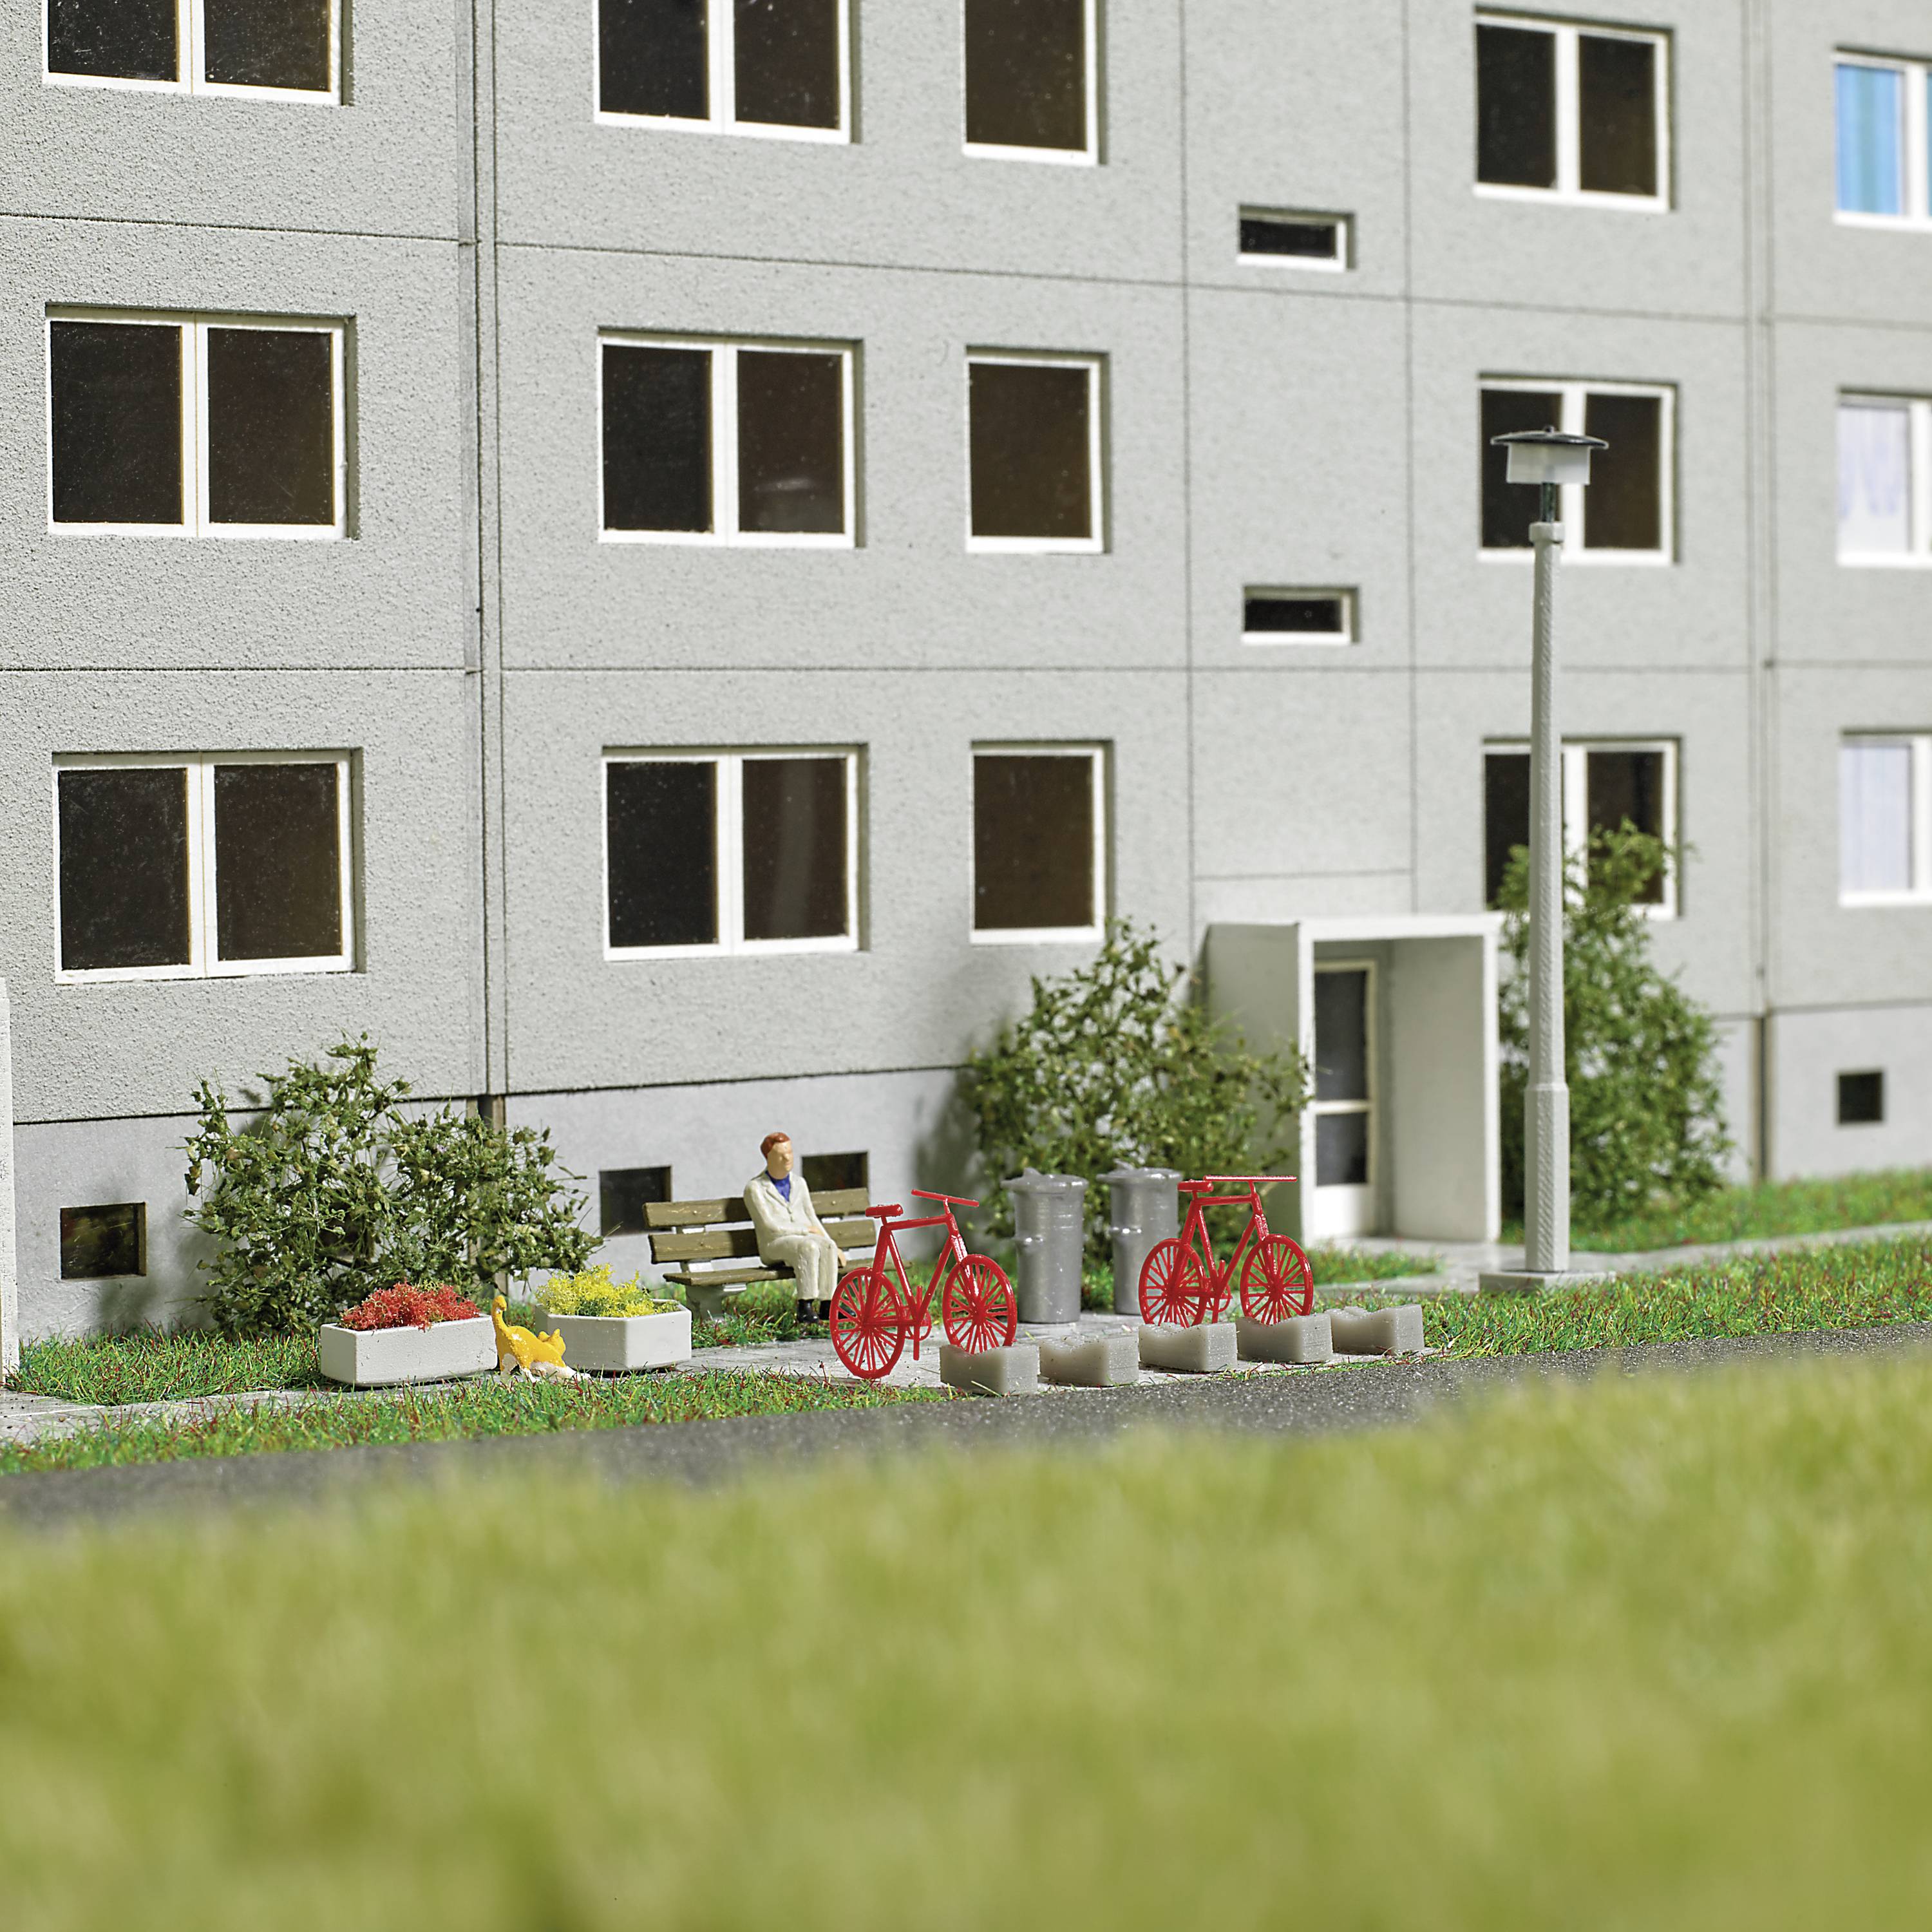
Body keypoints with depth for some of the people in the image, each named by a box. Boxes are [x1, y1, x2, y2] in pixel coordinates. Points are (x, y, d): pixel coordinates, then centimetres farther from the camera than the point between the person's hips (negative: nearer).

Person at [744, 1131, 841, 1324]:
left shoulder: (799, 1183, 18)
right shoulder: (755, 1188, -2)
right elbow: (770, 1226, -11)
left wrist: (833, 1244, 7)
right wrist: (806, 1230, -9)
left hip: (806, 1238, 5)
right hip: (774, 1245, -5)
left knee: (828, 1247, -30)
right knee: (809, 1248, -37)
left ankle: (826, 1304, -32)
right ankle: (805, 1307, -38)